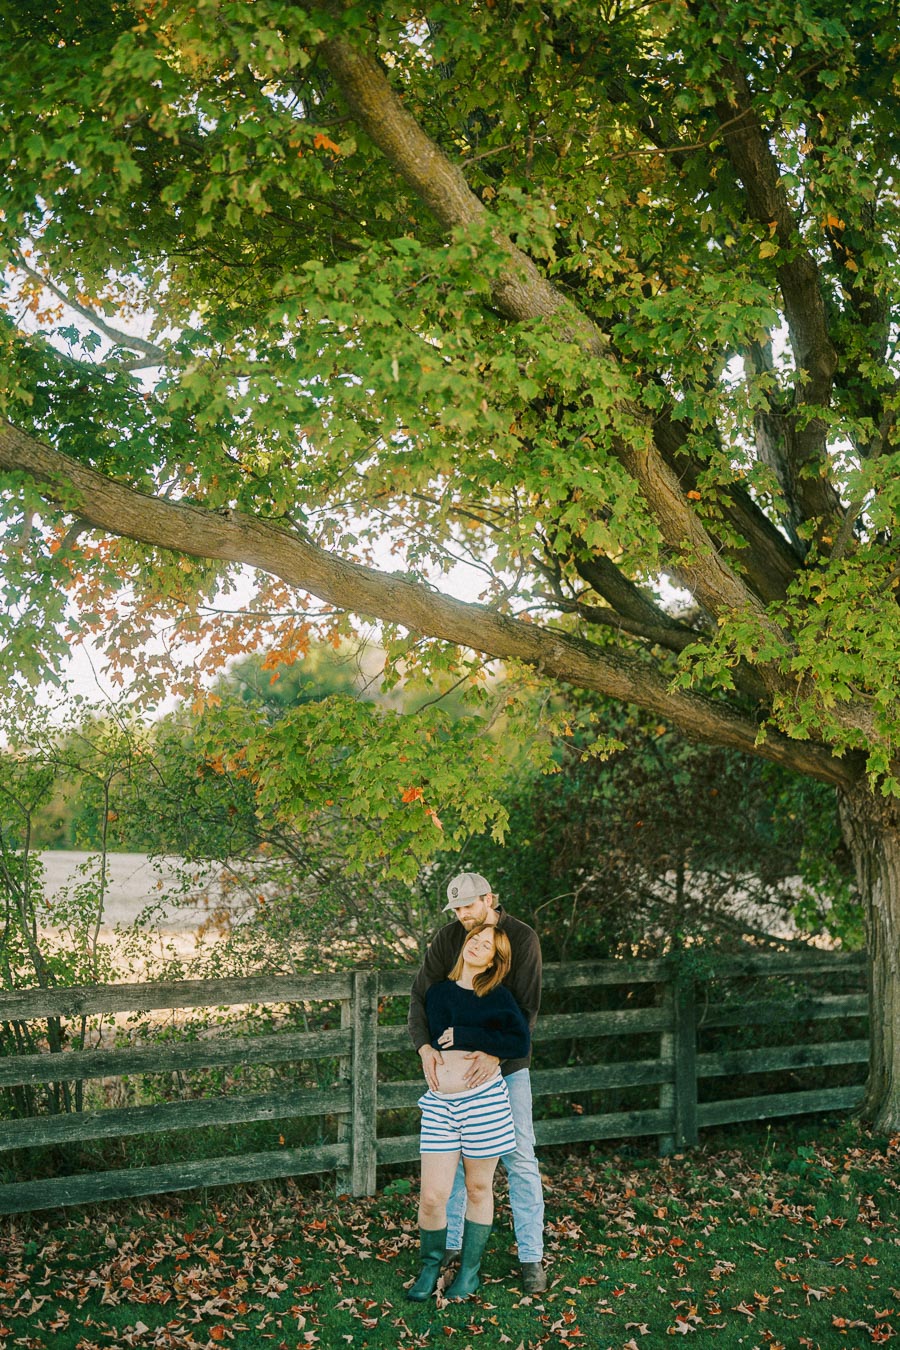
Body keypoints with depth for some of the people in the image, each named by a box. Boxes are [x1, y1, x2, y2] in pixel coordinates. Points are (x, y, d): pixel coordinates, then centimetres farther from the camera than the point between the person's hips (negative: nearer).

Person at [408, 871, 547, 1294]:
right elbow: (421, 994, -10)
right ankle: (450, 1242, 26)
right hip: (456, 1062, 3)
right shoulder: (447, 938, -7)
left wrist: (496, 1054, -31)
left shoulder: (523, 939, -14)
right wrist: (424, 1046, -28)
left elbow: (527, 1009, -17)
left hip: (508, 1064, -2)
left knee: (520, 1159, -1)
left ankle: (531, 1256, 8)